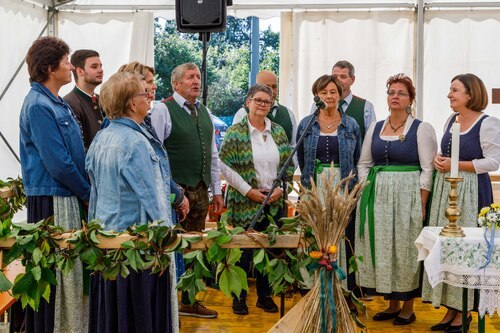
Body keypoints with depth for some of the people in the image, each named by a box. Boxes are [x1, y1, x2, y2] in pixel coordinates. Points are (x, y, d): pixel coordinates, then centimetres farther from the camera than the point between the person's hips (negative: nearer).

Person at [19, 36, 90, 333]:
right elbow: (57, 163, -19)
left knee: (71, 272, 16)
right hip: (51, 200, -9)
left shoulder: (58, 103, 14)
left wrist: (85, 191, 11)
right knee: (57, 275, -2)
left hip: (69, 197, 9)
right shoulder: (39, 106, -15)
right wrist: (87, 193, -8)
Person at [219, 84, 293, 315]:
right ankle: (239, 296, 18)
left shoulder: (278, 132, 9)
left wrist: (281, 188, -3)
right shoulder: (235, 132, -5)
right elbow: (225, 166, -9)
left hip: (274, 201, 4)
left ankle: (265, 295, 23)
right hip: (245, 202, -4)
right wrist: (248, 190, -12)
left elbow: (288, 165, 12)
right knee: (243, 249, 3)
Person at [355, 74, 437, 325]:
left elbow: (428, 169, -7)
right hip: (377, 197, 5)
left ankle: (408, 307, 14)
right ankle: (392, 305, 21)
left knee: (405, 249, 1)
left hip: (407, 196, -4)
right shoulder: (375, 128, 11)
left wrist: (421, 204, -12)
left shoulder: (421, 129, -3)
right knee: (382, 248, 7)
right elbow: (363, 164, 14)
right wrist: (367, 192, 3)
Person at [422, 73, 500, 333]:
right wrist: (438, 159, 0)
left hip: (471, 191, -7)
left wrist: (456, 165, -15)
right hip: (445, 190, 7)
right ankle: (450, 310, 16)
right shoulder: (451, 121, 13)